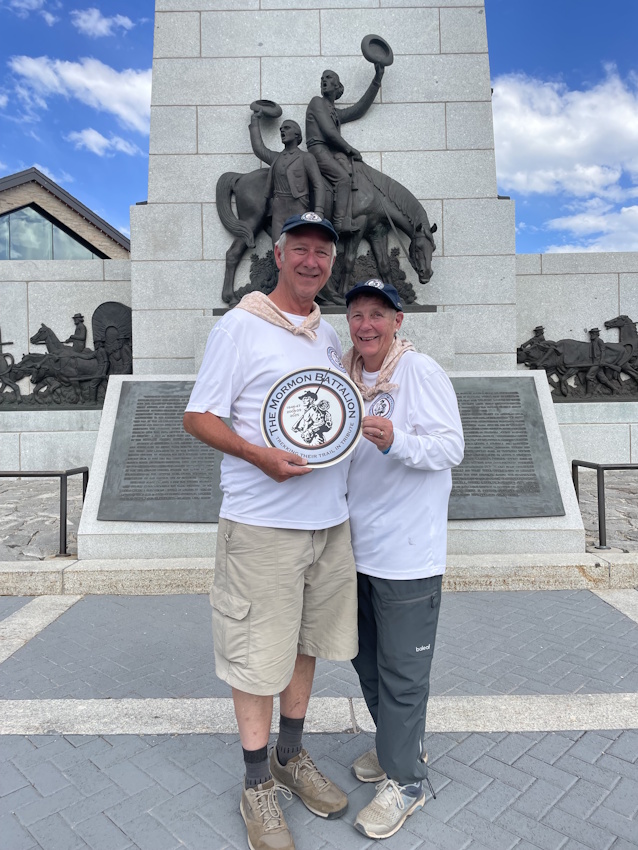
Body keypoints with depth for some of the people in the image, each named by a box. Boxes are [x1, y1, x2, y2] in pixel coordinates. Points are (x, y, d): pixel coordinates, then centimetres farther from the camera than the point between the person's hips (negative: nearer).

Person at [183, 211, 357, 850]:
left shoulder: (328, 335, 14)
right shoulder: (241, 326, -7)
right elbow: (197, 416, -9)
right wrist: (260, 454, -23)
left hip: (328, 517, 7)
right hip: (262, 521, -6)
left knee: (306, 640, 18)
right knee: (258, 652, 5)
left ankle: (291, 756, 39)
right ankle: (257, 786, 27)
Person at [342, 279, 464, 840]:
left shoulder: (422, 372, -12)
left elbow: (452, 447, -19)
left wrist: (396, 441, -33)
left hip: (407, 553, -7)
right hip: (358, 546, 8)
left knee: (402, 670, 4)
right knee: (367, 659, 21)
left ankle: (405, 780, 26)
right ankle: (403, 748, 43)